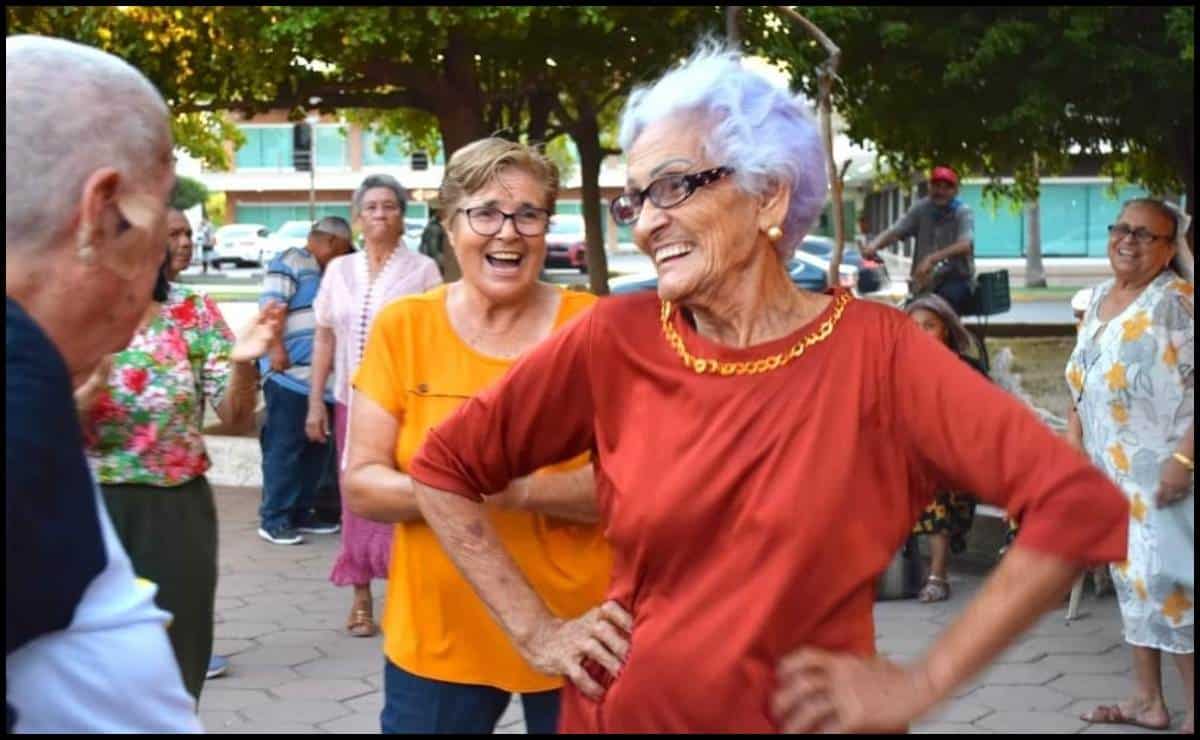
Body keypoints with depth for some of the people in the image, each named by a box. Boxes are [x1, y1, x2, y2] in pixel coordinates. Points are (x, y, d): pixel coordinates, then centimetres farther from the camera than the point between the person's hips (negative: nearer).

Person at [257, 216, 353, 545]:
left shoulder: (326, 273, 23)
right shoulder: (290, 263, -4)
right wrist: (275, 349, -23)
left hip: (321, 377, 9)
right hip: (290, 374, -9)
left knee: (317, 448, 10)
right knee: (284, 447, -7)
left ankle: (301, 512, 19)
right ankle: (273, 519, -4)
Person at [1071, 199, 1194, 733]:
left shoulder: (1178, 301, -12)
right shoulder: (1099, 299, 12)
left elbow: (1190, 385, -19)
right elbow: (1081, 383, 20)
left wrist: (1183, 458, -25)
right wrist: (1073, 444, 13)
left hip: (1160, 470, -8)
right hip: (1110, 470, 8)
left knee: (1168, 580, -9)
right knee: (1131, 576, 12)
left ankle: (1193, 709, 0)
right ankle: (1147, 700, 22)